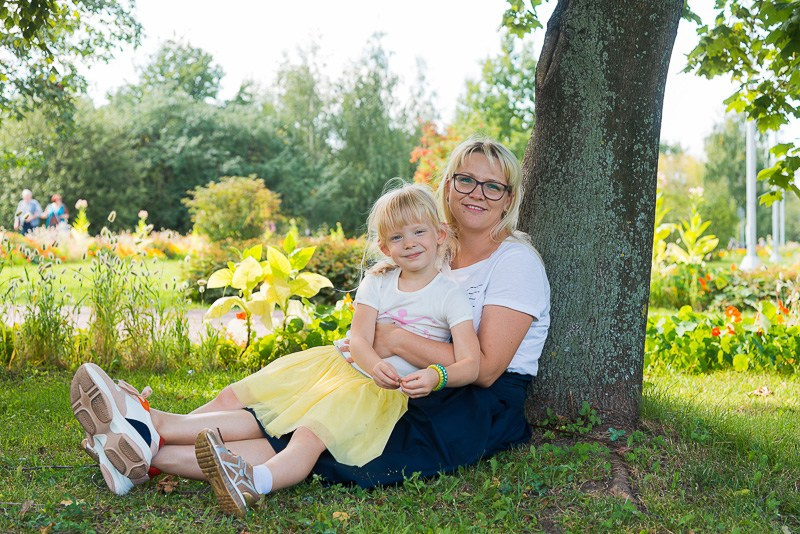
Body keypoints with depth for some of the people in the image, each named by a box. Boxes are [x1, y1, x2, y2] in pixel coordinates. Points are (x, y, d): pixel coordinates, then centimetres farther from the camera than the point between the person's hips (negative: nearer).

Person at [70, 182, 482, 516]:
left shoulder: (450, 296, -1)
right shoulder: (377, 281, 10)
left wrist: (436, 376, -31)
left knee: (310, 434, -32)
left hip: (388, 392, -4)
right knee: (256, 418, -12)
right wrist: (374, 364, -28)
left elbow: (471, 363, -9)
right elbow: (358, 338, -4)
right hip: (345, 366, 4)